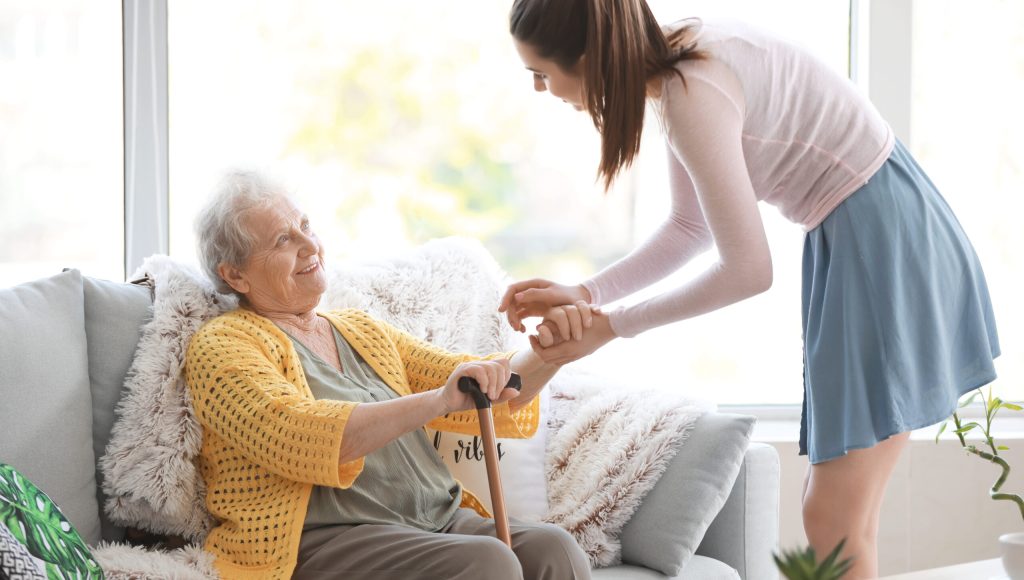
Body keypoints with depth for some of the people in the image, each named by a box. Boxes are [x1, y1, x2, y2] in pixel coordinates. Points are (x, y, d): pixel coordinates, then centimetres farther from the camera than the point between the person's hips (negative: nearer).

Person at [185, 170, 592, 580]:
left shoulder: (360, 330, 23)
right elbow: (297, 436, -18)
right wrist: (438, 400, -27)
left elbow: (483, 397, 20)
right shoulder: (223, 346, 1)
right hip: (323, 541, -6)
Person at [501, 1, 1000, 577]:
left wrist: (609, 327, -11)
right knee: (833, 504, 12)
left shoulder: (693, 96, -24)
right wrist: (583, 293, 3)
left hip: (885, 245, -10)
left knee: (835, 519, -7)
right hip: (855, 240, 10)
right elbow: (692, 226, 12)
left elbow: (747, 270, -20)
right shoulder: (682, 57, 4)